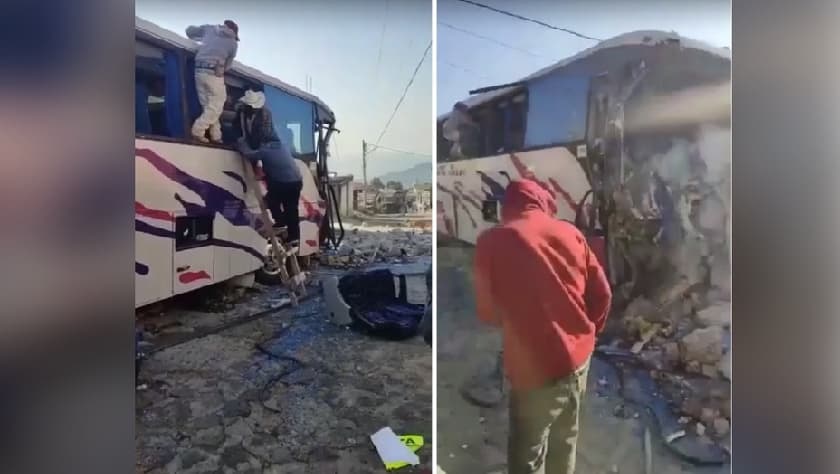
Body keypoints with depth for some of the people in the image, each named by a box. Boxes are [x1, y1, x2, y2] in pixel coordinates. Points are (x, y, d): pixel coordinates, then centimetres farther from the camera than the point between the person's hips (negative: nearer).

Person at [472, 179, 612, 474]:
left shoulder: (492, 241, -11)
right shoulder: (570, 232, 1)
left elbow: (487, 311, -4)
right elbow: (602, 292, 4)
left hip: (535, 365, -5)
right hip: (578, 355, 5)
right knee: (564, 439, 26)